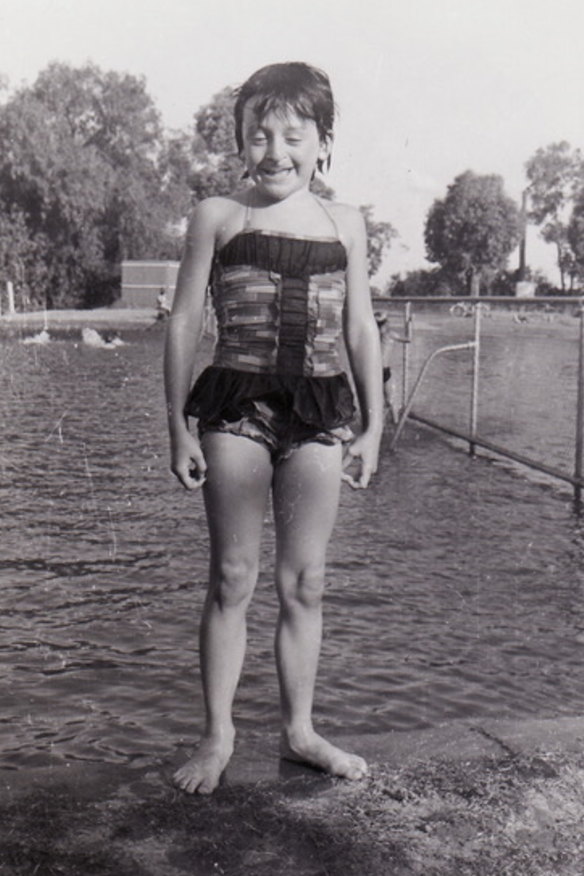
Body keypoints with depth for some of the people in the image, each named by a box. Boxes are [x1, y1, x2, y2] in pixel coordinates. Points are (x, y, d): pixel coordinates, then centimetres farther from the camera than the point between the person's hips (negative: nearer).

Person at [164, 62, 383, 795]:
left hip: (318, 412, 2)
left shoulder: (344, 224, 9)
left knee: (304, 583, 8)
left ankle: (298, 730, 23)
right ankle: (217, 734, 19)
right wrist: (178, 429, -2)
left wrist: (373, 427, 8)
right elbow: (183, 323, 2)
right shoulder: (218, 216, 2)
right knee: (231, 577, 5)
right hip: (235, 409, -2)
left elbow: (362, 331, 11)